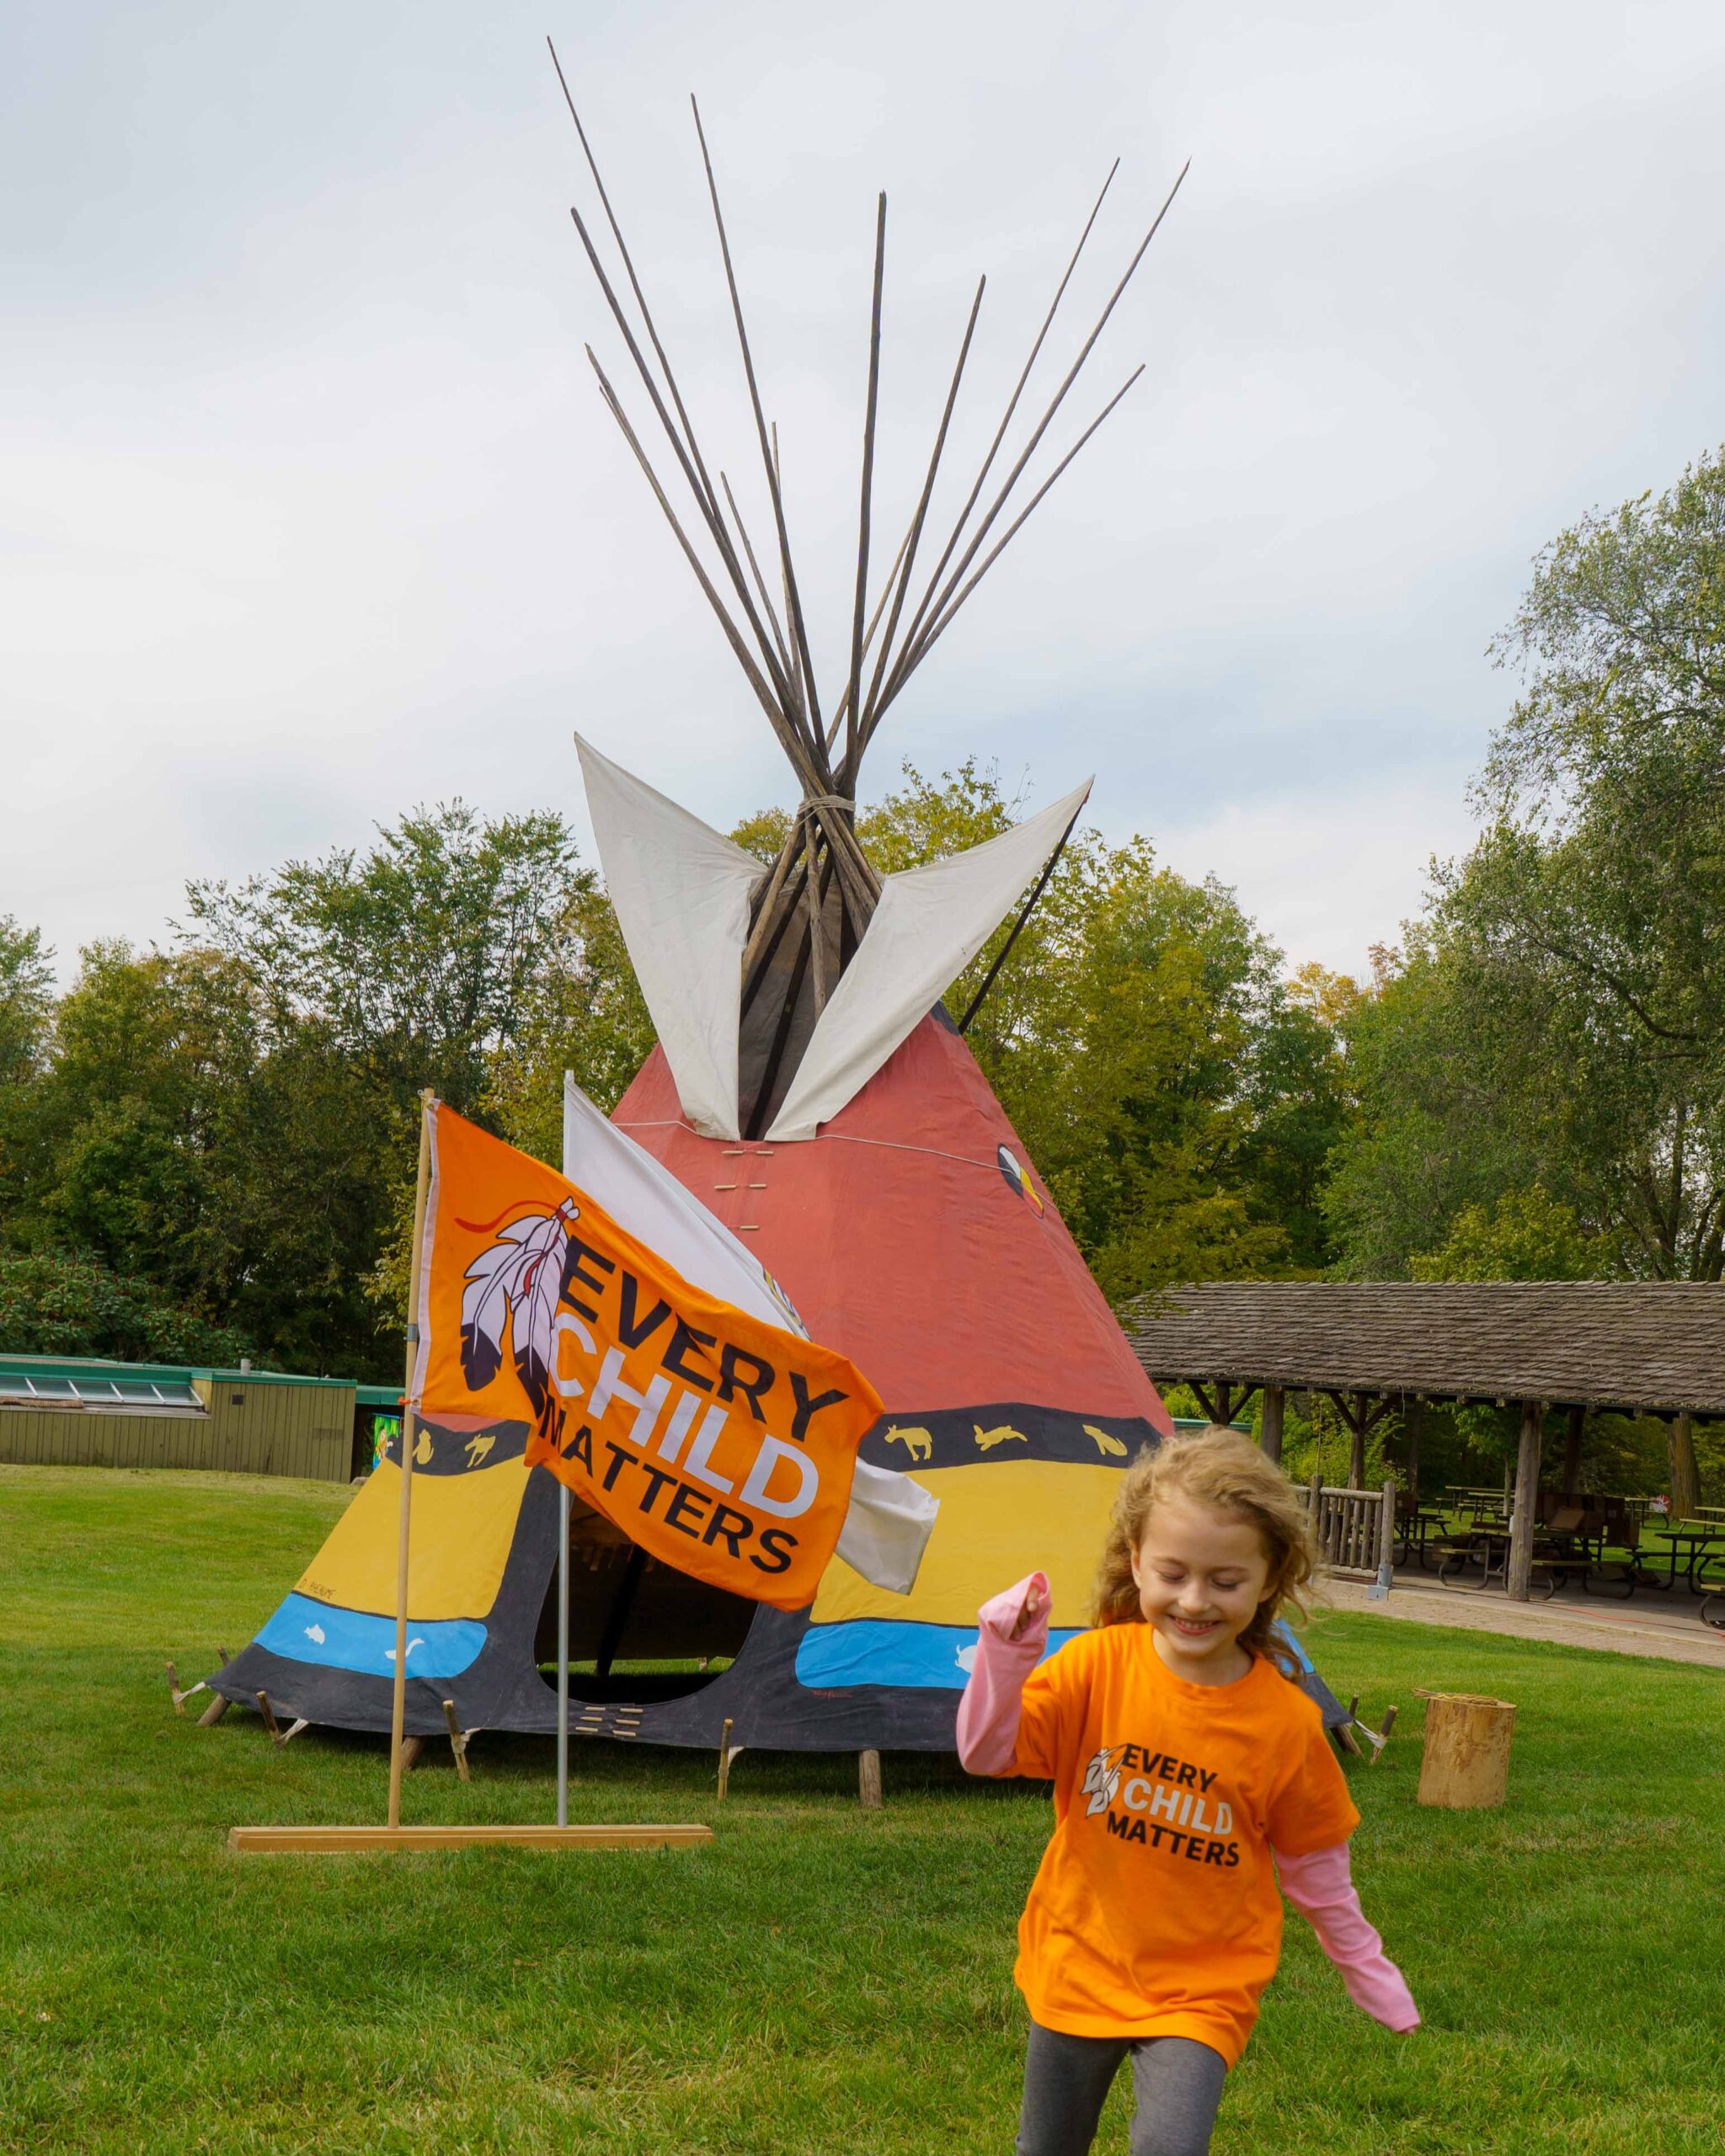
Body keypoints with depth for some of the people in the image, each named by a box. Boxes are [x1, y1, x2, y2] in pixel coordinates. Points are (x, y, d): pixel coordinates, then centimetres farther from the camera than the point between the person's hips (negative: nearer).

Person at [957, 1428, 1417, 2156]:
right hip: (1077, 1969, 2)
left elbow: (1313, 1863, 3)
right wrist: (1005, 1652, -31)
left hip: (1201, 1992, -2)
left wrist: (1366, 1969, 12)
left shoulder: (1285, 1721, -12)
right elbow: (986, 1751, -16)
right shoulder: (1097, 1663, -12)